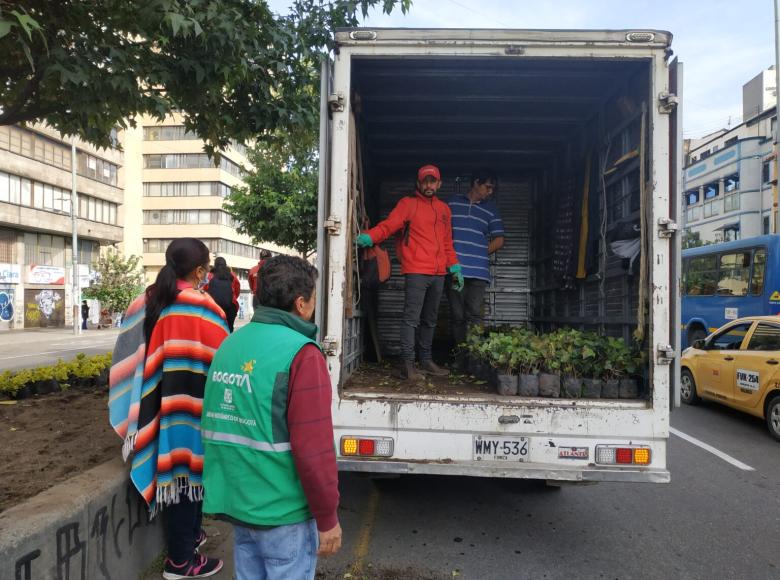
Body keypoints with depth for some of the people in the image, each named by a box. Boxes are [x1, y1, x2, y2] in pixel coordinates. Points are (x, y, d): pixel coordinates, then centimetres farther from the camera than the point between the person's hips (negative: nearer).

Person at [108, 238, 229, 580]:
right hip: (191, 404, -7)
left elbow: (133, 356, 8)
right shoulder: (202, 308, -17)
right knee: (188, 472, 7)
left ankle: (187, 535, 39)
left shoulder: (147, 303, 3)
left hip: (159, 405, 7)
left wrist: (144, 409, 17)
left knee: (175, 472, 21)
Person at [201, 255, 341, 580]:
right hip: (282, 512, -7)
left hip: (235, 503, 7)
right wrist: (327, 518, -10)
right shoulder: (300, 354, -20)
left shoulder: (229, 345, 3)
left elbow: (217, 423, 12)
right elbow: (313, 449, -22)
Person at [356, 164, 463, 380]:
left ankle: (426, 360, 23)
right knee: (411, 318, -9)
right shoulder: (408, 204, 3)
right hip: (415, 271, -6)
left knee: (430, 320, 13)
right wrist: (368, 237, -27)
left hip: (438, 274, 6)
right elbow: (389, 225, -9)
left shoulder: (444, 209, 19)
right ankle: (407, 363, -5)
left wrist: (454, 267, 16)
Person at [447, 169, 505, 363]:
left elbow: (499, 241, 13)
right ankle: (460, 358, 11)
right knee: (457, 316, 3)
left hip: (478, 272, 0)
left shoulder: (490, 209, 14)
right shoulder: (453, 203, 14)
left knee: (474, 316, -8)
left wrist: (478, 254, 7)